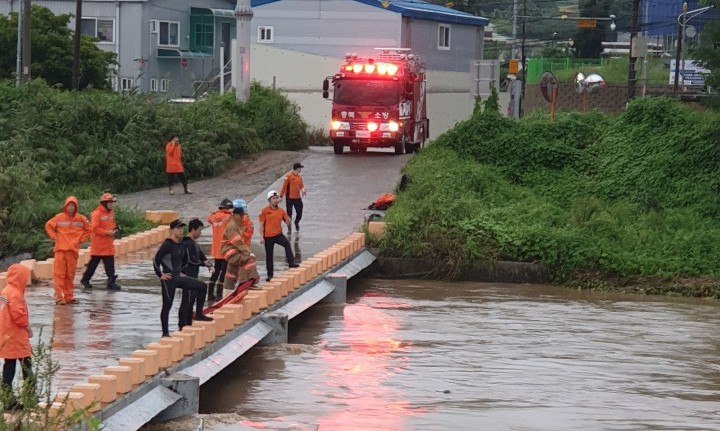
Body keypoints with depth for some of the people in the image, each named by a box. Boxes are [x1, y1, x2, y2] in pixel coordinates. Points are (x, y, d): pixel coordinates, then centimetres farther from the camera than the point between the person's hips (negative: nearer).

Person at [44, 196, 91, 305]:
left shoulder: (81, 219, 4)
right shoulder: (59, 217, 1)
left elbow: (88, 230, 15)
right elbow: (48, 226, 13)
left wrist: (81, 239, 6)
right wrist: (54, 237, 4)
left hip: (73, 250, 1)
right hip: (60, 250, -1)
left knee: (70, 275, 6)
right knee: (59, 274, -6)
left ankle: (68, 296, 13)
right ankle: (59, 296, -7)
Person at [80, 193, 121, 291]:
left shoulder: (111, 213, 12)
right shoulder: (96, 214, -14)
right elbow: (95, 228, -19)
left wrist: (114, 231, 2)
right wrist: (107, 232, -21)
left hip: (108, 243, 7)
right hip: (98, 244, -7)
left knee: (110, 263, 2)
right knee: (94, 262, 2)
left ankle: (111, 282, 3)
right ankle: (85, 279, 17)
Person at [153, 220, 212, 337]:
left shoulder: (182, 245, 9)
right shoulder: (167, 245, -15)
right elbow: (156, 260, -18)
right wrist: (160, 275, -13)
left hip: (178, 277, 8)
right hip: (169, 279, -8)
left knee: (202, 286, 1)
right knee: (167, 305, -3)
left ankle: (199, 314, 6)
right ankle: (165, 332, 5)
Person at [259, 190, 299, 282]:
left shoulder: (281, 211, 5)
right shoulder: (265, 211, -3)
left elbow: (288, 223, 6)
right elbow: (262, 224, -2)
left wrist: (288, 220, -18)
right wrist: (261, 237, -7)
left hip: (278, 234, 1)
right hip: (268, 236, -1)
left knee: (287, 244, -28)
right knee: (269, 255, 5)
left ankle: (291, 262, -26)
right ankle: (270, 274, 18)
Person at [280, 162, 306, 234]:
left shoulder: (299, 176, 8)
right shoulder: (289, 176, -11)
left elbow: (301, 185, 13)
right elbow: (284, 186, -10)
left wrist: (303, 190, -11)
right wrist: (281, 196, -10)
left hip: (298, 198, 5)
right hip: (290, 198, -5)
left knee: (299, 213, 7)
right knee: (289, 214, 2)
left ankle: (297, 223, 36)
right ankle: (289, 228, 13)